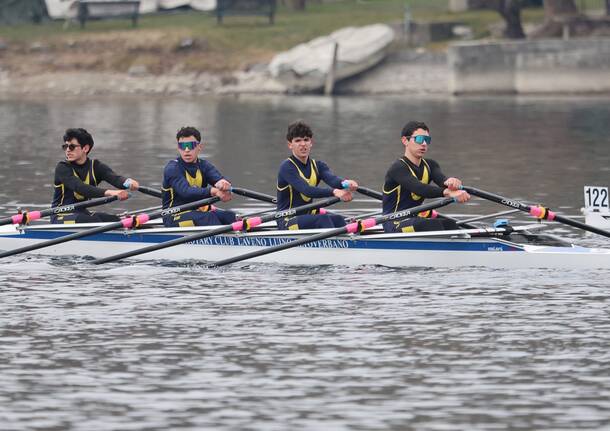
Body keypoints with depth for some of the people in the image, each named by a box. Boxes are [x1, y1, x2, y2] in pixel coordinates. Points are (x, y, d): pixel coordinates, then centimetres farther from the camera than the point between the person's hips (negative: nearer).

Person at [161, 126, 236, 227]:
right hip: (175, 218, -6)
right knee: (208, 218, -30)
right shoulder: (172, 169, -11)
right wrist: (213, 191, -43)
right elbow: (185, 192, -28)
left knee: (230, 216, -15)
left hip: (199, 212, 6)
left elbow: (218, 178, -14)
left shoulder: (204, 166, 7)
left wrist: (222, 184, -41)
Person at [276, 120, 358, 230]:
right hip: (287, 222, -6)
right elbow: (306, 190, -27)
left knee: (337, 219, -23)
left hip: (308, 219, 6)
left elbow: (332, 179, -14)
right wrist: (334, 192, -43)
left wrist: (345, 183, -39)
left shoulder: (317, 166, 10)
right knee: (323, 219, -30)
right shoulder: (287, 167, -10)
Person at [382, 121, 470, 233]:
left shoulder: (429, 166, 11)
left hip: (415, 221, 7)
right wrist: (447, 192, -48)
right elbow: (419, 189, -32)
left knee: (449, 224, -22)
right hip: (395, 225, -7)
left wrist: (451, 183, -39)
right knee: (434, 224, -32)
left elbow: (442, 180, -11)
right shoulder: (398, 168, -13)